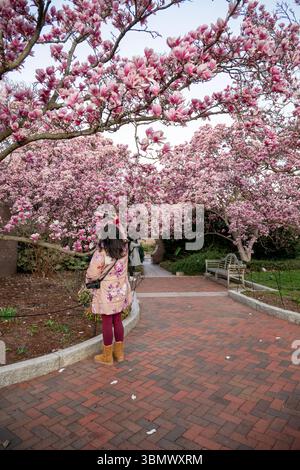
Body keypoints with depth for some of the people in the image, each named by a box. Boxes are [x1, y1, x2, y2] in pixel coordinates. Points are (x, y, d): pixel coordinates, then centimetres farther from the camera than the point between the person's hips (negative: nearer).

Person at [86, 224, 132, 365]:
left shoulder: (101, 253, -22)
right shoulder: (124, 250, -6)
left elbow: (92, 274, -13)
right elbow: (123, 239, 19)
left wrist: (89, 282, 7)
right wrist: (116, 228, 23)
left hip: (106, 293, -5)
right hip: (121, 291, 6)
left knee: (107, 323, 6)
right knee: (117, 320, 17)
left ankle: (107, 356, 21)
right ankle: (119, 352, 30)